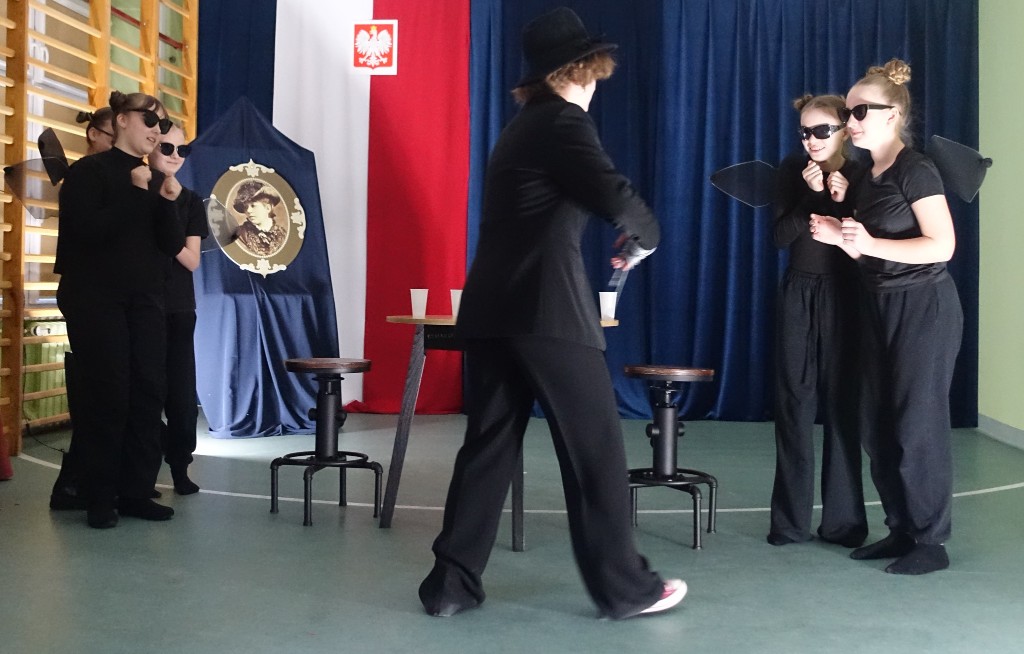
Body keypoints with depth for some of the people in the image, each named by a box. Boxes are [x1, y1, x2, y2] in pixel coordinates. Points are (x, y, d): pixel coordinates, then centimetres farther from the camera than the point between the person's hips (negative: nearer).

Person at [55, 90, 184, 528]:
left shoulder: (154, 180, 14)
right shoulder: (89, 171, -2)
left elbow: (171, 247, 7)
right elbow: (89, 230, -17)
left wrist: (167, 203, -8)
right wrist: (135, 193, -16)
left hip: (144, 302, 6)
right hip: (95, 300, -6)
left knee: (148, 394, 1)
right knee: (107, 396, -6)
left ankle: (136, 492, 9)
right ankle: (100, 499, 3)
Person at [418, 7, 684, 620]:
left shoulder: (519, 127, 22)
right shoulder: (565, 122, -4)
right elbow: (617, 198, -17)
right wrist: (644, 238, 3)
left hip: (491, 307, 8)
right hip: (547, 310, -8)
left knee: (488, 445, 10)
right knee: (596, 447, 2)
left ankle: (452, 583, 12)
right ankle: (625, 586, 10)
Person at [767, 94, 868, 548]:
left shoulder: (860, 176, -4)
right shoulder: (793, 170, 1)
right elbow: (782, 236, -6)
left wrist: (842, 202, -19)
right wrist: (811, 195, -18)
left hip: (843, 297, -2)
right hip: (798, 293, 2)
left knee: (841, 404, 1)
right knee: (794, 402, 2)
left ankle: (844, 520, 11)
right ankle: (790, 520, 9)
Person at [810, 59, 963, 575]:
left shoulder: (915, 169, -12)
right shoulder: (868, 175, 13)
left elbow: (942, 245, -19)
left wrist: (870, 243, -24)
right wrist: (841, 238, 0)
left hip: (924, 308, -8)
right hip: (882, 308, 9)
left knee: (917, 425, -3)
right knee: (878, 427, 8)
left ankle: (932, 542, 8)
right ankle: (901, 530, 19)